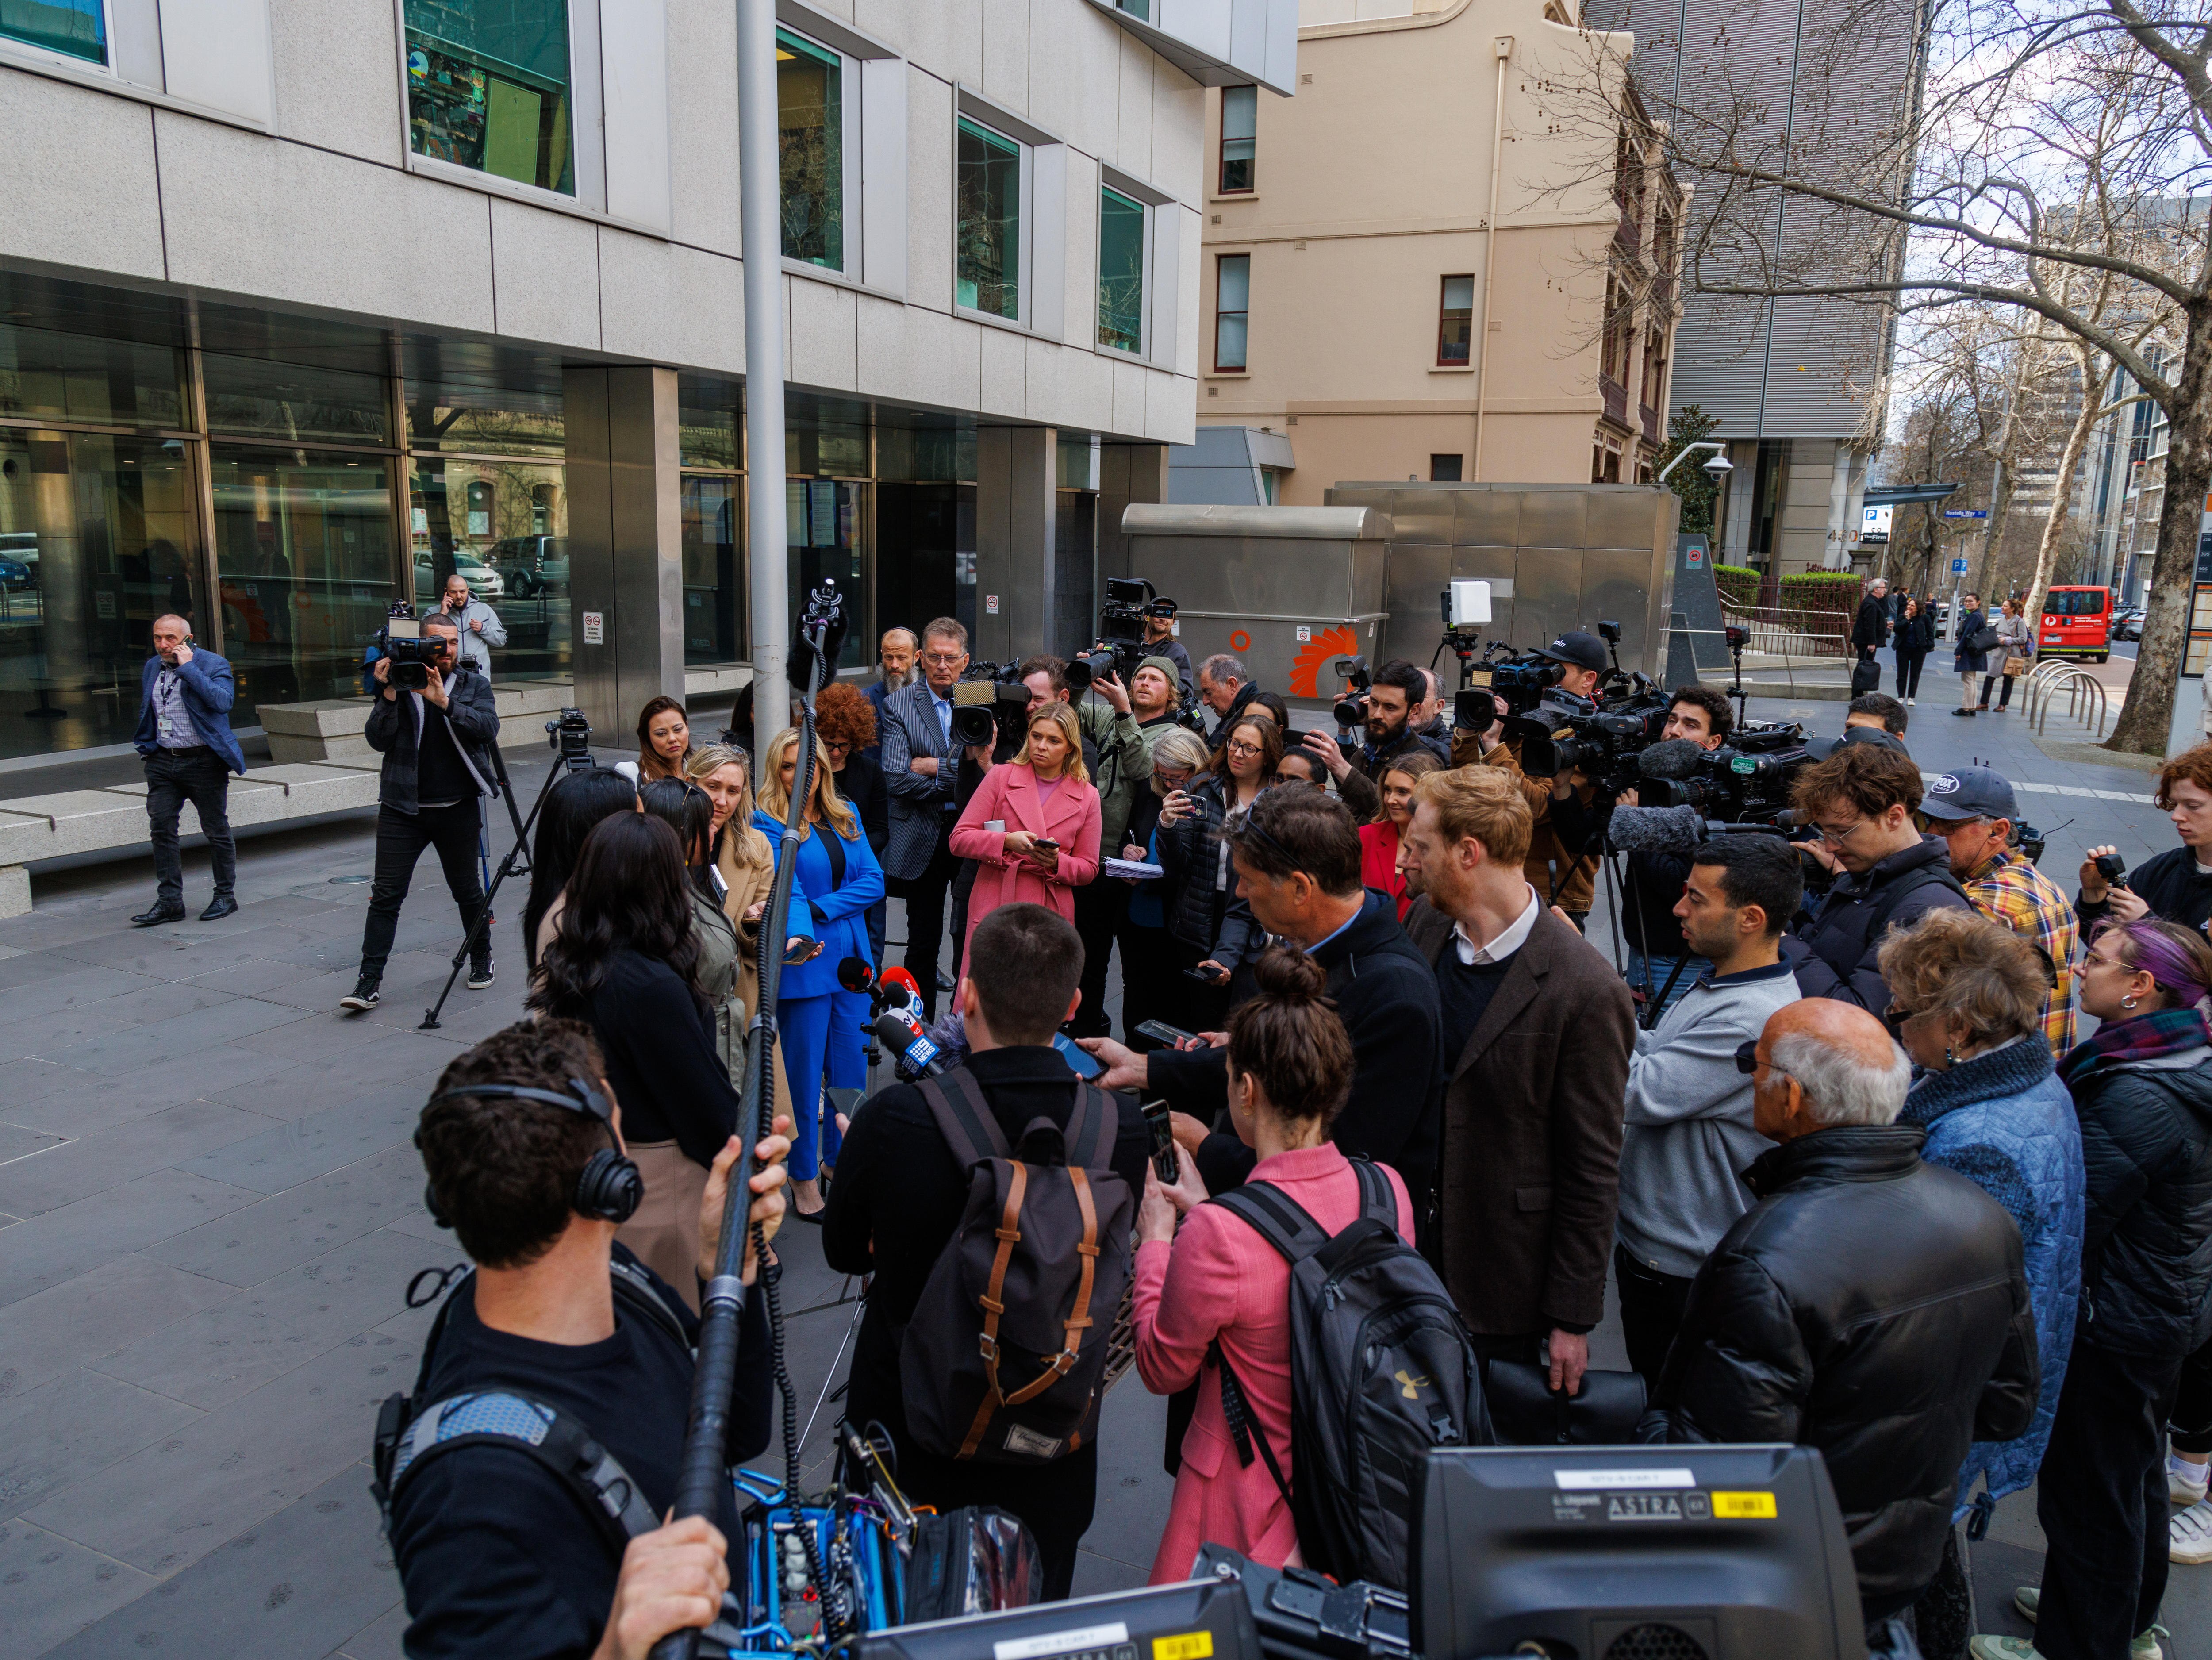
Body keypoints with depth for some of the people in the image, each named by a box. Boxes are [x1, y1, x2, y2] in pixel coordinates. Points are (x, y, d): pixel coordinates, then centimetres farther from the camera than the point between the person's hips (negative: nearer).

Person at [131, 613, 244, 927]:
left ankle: (225, 896, 17)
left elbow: (222, 701, -25)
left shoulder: (213, 664, -7)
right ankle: (169, 902, 4)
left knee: (216, 830, 4)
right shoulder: (151, 667, 12)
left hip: (204, 761, -6)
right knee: (161, 829, 0)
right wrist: (147, 746, 19)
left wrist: (188, 667, -22)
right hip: (163, 761, 6)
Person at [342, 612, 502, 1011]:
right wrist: (390, 694, -16)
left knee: (466, 889, 11)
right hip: (403, 808, 0)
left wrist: (444, 701, -23)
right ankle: (369, 981, -1)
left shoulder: (475, 685, 6)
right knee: (386, 895, -4)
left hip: (458, 809, 0)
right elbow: (378, 740, -4)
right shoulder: (398, 682, 4)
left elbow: (488, 728, -12)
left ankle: (481, 959, 32)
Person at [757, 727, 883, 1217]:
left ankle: (839, 1158, 32)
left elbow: (873, 880, 0)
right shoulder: (768, 824, -6)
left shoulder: (847, 817, 10)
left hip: (852, 959, 5)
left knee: (852, 1067, 13)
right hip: (804, 960, -5)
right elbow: (786, 887, -19)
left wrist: (821, 908, -13)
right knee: (804, 1073, 3)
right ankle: (804, 1177, 18)